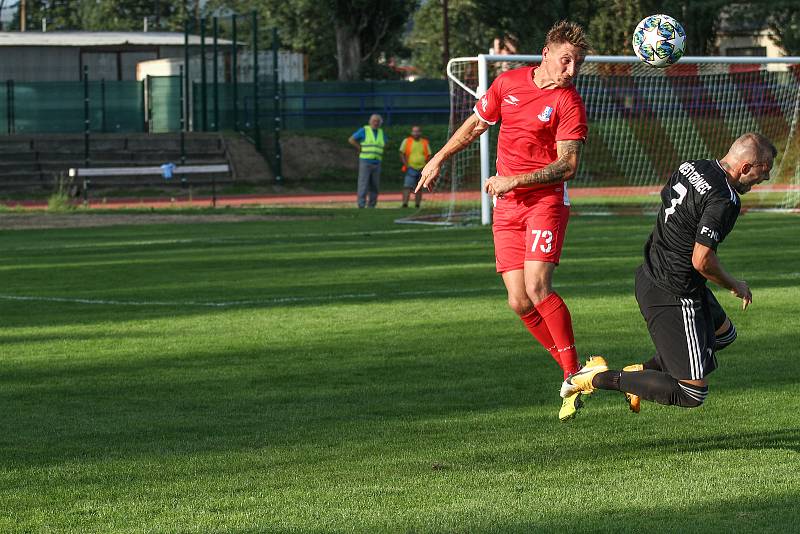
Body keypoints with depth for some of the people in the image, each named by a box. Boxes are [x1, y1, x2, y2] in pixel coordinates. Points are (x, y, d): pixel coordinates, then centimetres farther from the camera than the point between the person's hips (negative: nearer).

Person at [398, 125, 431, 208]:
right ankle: (405, 204, -22)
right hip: (411, 169, -3)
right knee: (407, 186, -16)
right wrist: (406, 165, -9)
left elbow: (429, 155, 13)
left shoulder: (425, 143, 10)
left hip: (422, 169, 3)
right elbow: (402, 154, 2)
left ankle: (417, 205, 12)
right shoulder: (406, 141, 3)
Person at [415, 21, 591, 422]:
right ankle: (570, 370, 11)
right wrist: (438, 160, 26)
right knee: (519, 301, -2)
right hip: (506, 208, 5)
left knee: (537, 287, -21)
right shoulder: (508, 83, 7)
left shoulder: (569, 102, -7)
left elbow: (568, 164, -13)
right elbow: (476, 124, 23)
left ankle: (574, 374, -11)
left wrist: (515, 180, -19)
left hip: (545, 200, -5)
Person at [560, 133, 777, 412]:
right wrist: (735, 285, -8)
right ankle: (600, 378, -3)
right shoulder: (723, 201, -24)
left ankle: (642, 370, 24)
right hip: (673, 296, -10)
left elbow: (664, 199, 19)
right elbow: (702, 260, -26)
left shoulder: (691, 167, 3)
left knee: (724, 333, 32)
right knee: (692, 394, -5)